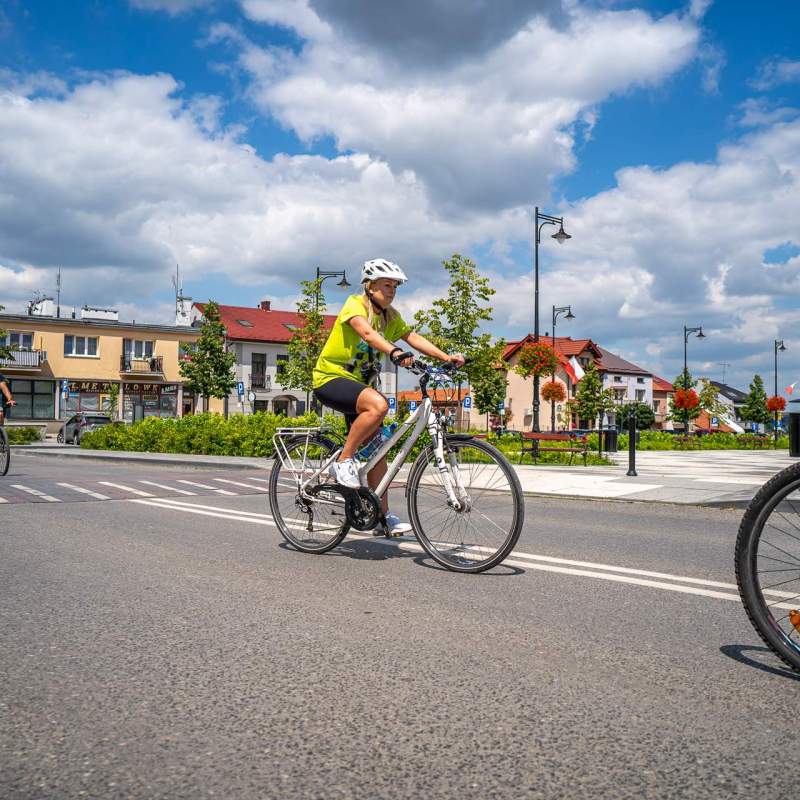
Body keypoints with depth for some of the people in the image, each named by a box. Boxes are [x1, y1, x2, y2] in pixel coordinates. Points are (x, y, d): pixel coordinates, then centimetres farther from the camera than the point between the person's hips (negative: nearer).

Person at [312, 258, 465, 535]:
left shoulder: (391, 316, 8)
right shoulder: (355, 304, -13)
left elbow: (414, 337, -5)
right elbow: (367, 332, -33)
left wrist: (447, 358, -20)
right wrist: (395, 353, -51)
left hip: (359, 383, 8)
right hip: (331, 378, -8)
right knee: (378, 405, -35)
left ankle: (383, 516, 8)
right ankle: (343, 461, -20)